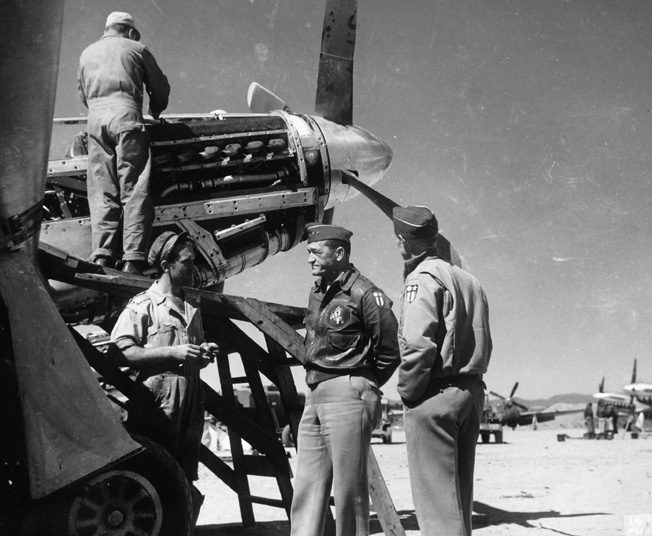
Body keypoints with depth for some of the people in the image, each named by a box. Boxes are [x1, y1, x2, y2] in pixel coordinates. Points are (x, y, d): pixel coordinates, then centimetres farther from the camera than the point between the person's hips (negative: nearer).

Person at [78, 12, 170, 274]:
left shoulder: (87, 53, 24)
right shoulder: (136, 49, 14)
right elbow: (160, 88, 18)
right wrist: (155, 112, 37)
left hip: (95, 119, 4)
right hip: (126, 117, -3)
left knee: (101, 193, 4)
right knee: (135, 191, -5)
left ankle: (101, 256, -5)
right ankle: (133, 259, -13)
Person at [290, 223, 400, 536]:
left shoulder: (364, 294, -11)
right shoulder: (317, 294, 14)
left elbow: (390, 351, -9)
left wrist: (363, 386, 1)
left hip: (347, 395, -8)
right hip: (314, 398, 8)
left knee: (349, 487, 0)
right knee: (307, 486, 8)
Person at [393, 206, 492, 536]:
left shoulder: (422, 279, -10)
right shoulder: (468, 279, 16)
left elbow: (419, 345, -20)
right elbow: (485, 343, 15)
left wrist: (407, 392, -9)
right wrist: (469, 379, 14)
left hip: (435, 395, -9)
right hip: (472, 391, 9)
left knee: (436, 495, -5)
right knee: (459, 493, 16)